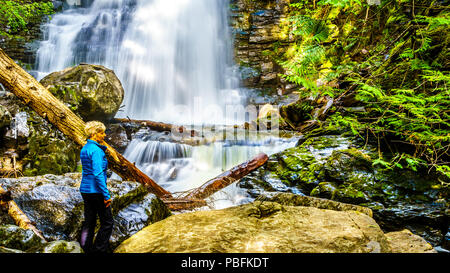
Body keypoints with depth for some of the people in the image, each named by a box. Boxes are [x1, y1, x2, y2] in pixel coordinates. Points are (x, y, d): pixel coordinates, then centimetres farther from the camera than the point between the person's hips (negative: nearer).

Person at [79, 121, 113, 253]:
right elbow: (98, 174, -23)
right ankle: (99, 250, 5)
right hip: (96, 191, -9)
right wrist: (106, 195, -20)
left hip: (85, 189, 9)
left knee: (89, 223, 14)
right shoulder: (96, 150, -18)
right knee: (107, 223, 3)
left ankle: (86, 249, 21)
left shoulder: (84, 149, 10)